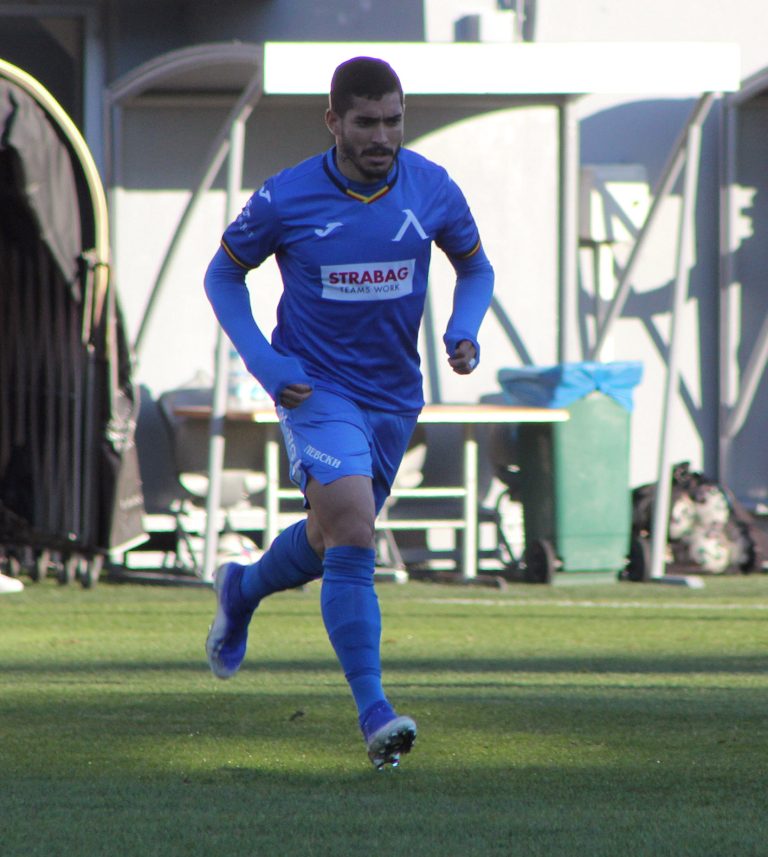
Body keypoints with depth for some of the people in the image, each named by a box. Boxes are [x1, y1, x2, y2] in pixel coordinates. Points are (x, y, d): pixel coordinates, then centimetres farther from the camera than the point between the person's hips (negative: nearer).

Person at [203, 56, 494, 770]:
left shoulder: (432, 190, -6)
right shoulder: (284, 199, -13)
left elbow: (475, 266, 12)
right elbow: (223, 274, 2)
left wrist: (464, 330, -9)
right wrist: (263, 362, -11)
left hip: (394, 396, 5)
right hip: (315, 389, -4)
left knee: (330, 543, 19)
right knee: (353, 535, -22)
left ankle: (241, 590, 52)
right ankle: (374, 714, -20)